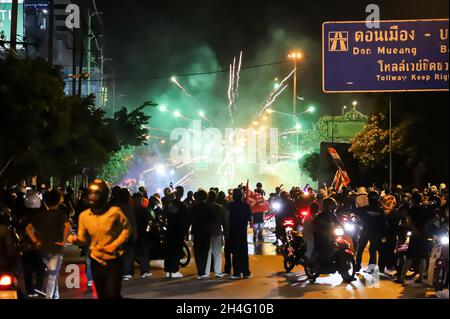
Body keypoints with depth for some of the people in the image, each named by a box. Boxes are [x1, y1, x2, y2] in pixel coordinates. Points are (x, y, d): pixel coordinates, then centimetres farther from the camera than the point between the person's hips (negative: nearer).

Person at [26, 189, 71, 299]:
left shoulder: (40, 214, 6)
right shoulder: (60, 214, -8)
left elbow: (28, 228, 5)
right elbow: (67, 226, -25)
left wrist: (35, 241, 6)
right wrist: (63, 241, -16)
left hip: (44, 248, 5)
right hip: (56, 249, -5)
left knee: (53, 274, 21)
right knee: (52, 276, -1)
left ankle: (55, 296, 28)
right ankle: (49, 296, -5)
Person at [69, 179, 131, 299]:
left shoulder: (115, 211, -15)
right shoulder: (84, 215, -5)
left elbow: (127, 228, -2)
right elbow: (84, 240, 1)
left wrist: (116, 243, -13)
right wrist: (76, 239, -21)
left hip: (114, 260, -4)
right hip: (96, 261, 4)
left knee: (112, 294, -14)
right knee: (102, 296, 14)